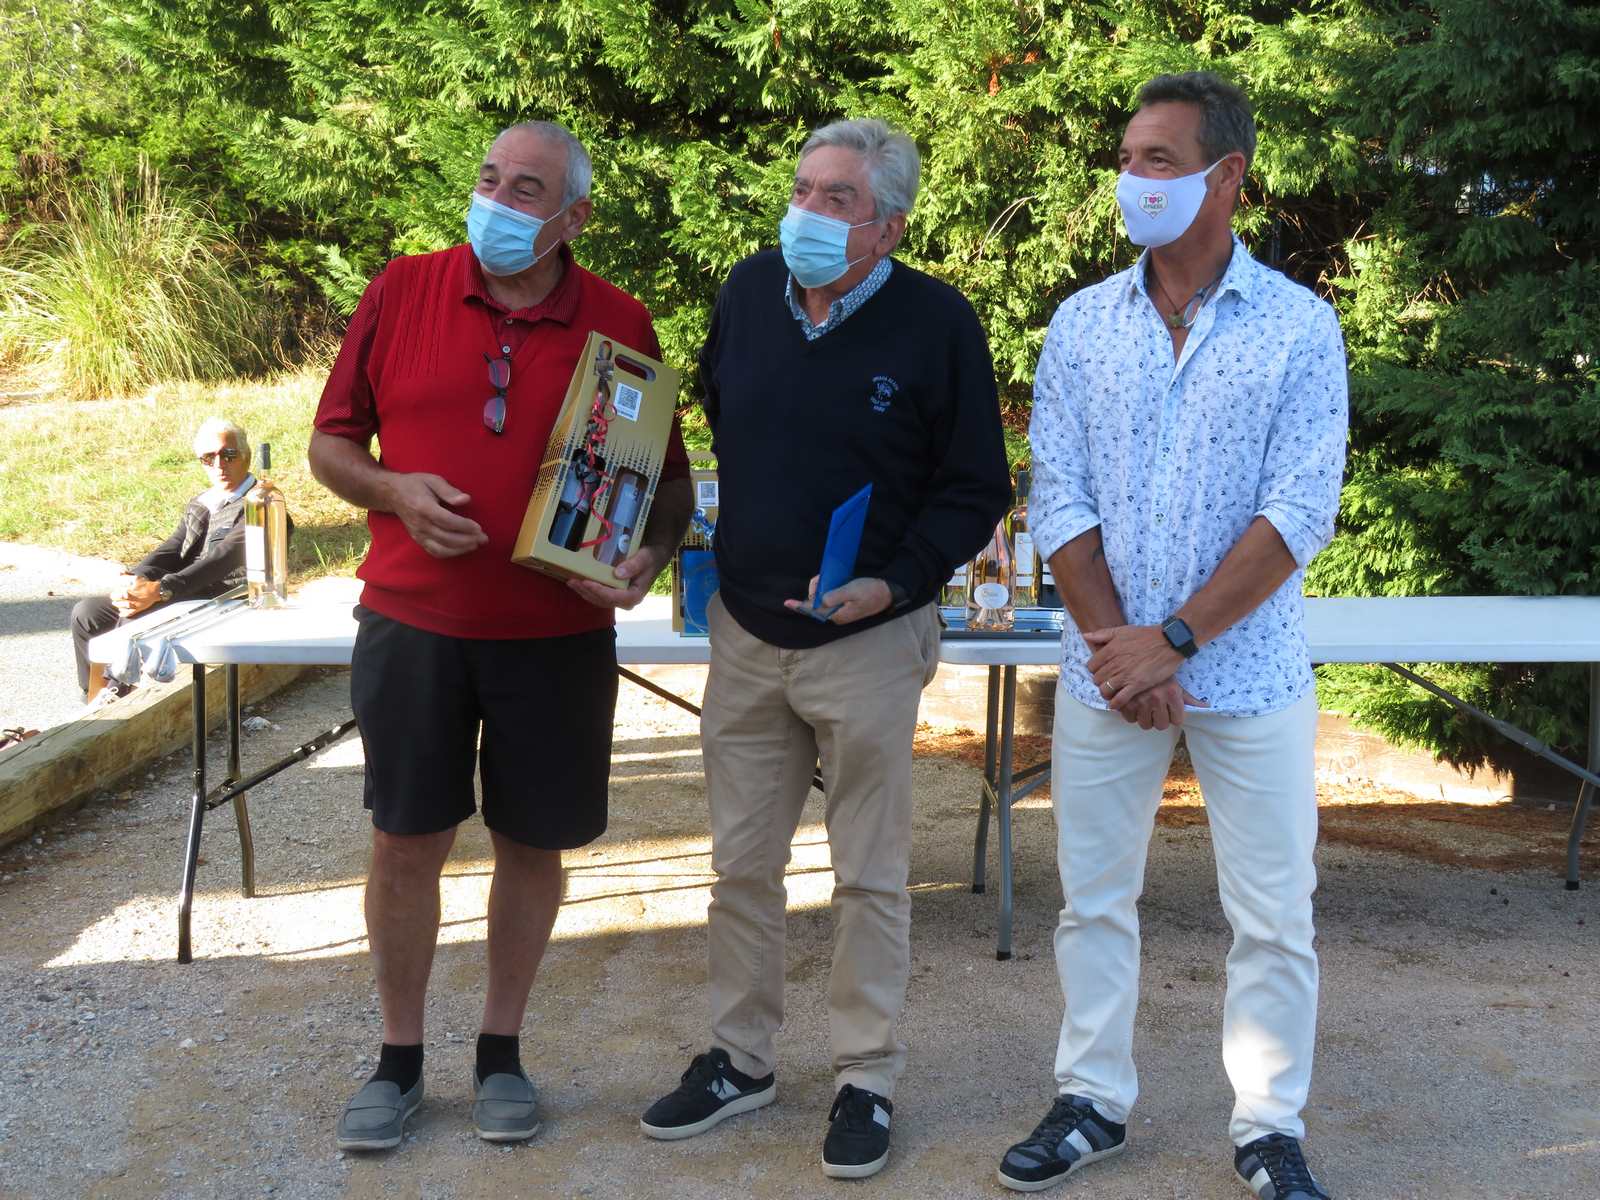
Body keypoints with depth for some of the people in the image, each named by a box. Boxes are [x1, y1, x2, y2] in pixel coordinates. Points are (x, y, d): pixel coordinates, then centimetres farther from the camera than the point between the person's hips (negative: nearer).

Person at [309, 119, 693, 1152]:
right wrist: (394, 491, -13)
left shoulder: (620, 325, -2)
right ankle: (400, 1059, 24)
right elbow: (332, 443, 6)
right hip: (413, 623, 0)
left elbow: (670, 478, 5)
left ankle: (503, 1052, 28)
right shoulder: (401, 293, 0)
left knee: (533, 842, 9)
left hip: (558, 632, 0)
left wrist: (653, 553, -15)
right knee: (406, 840, 6)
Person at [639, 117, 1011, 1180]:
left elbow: (978, 488, -6)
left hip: (869, 643, -4)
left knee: (871, 874, 6)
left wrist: (896, 582, -18)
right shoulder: (750, 290, 3)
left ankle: (869, 1080, 20)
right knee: (741, 861, 12)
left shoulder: (938, 323, -11)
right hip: (746, 632, 5)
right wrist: (711, 539, 13)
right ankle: (740, 1059, 29)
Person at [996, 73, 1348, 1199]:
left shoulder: (1299, 326, -5)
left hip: (1250, 671, -2)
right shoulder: (1083, 322, 3)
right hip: (1108, 669, 3)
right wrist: (1116, 644, -10)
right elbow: (1059, 500, 0)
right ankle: (1093, 1102, 26)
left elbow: (1300, 514, -11)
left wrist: (1176, 640, -15)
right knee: (1094, 897, 11)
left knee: (1276, 915, 4)